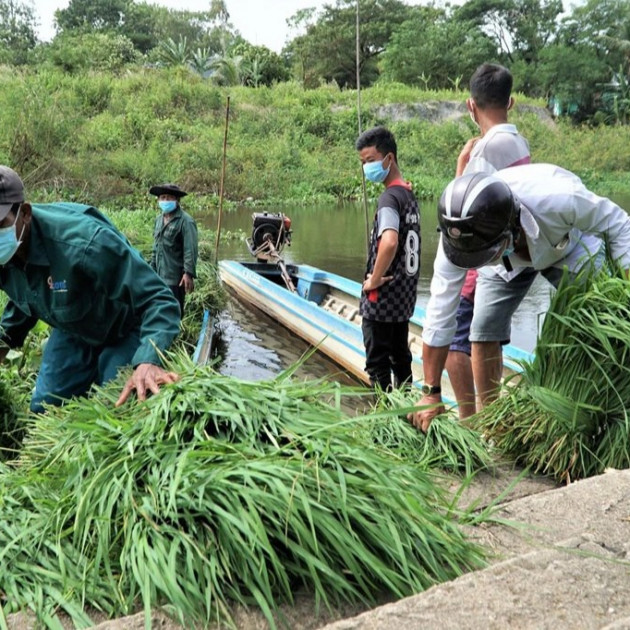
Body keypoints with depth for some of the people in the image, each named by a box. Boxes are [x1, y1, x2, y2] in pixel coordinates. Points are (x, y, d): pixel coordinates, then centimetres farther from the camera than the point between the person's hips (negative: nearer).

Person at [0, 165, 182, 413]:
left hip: (126, 332, -6)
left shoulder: (83, 243, -40)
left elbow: (158, 300, -39)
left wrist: (148, 360, -53)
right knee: (44, 410, 8)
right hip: (72, 333, 7)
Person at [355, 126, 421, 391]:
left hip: (382, 299, -9)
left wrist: (374, 280, -21)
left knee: (378, 364, 0)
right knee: (400, 357, 17)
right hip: (404, 295, 9)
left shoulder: (389, 197, -17)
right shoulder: (408, 193, 10)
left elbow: (389, 242, -34)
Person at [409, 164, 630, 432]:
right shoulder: (457, 236, -36)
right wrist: (431, 393, -23)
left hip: (570, 246, -2)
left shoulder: (557, 199, -45)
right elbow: (439, 314, -28)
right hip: (509, 256, 2)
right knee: (484, 331, -7)